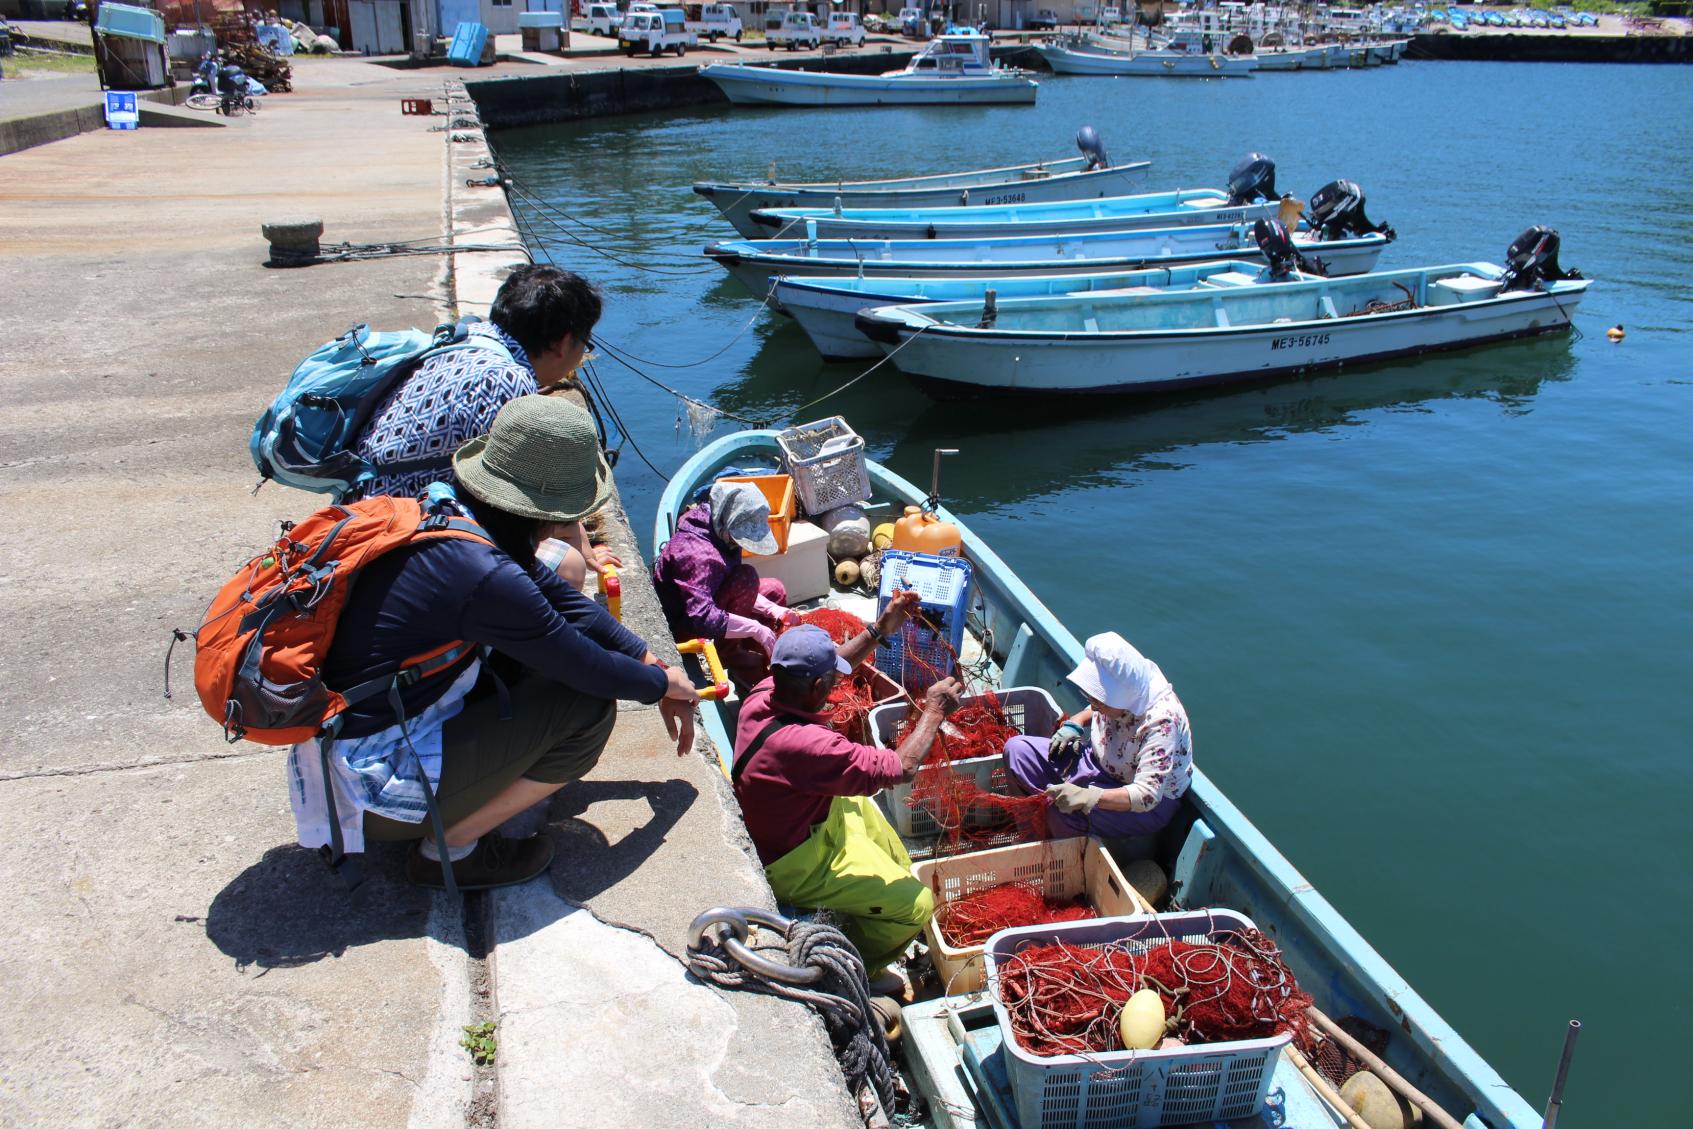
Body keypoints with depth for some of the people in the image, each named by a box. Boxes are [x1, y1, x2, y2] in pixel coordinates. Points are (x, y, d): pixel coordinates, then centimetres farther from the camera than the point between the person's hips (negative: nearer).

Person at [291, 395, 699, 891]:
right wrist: (663, 683, 3)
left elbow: (563, 599, 8)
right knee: (588, 708, -11)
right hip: (372, 787, -9)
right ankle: (448, 848, 2)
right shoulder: (483, 574, -29)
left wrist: (653, 663, 11)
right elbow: (590, 669, -17)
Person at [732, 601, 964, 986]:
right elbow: (902, 767, -31)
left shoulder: (763, 695, -16)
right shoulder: (805, 745, -40)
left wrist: (879, 631, 3)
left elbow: (819, 667, 6)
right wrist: (934, 711, -17)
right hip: (795, 867, -9)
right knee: (917, 904, -3)